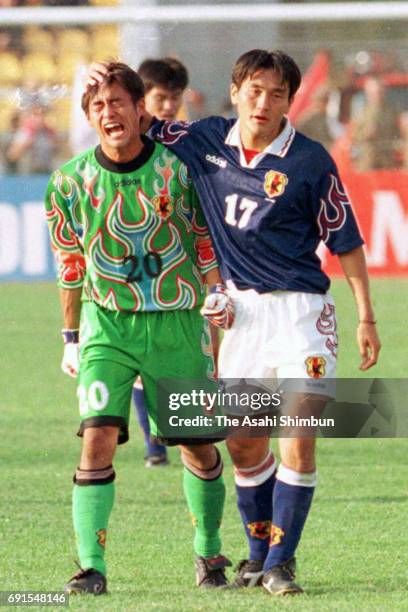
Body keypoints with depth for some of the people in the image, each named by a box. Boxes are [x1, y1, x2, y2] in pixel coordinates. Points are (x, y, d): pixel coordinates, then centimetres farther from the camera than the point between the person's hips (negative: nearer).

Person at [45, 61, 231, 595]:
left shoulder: (179, 167, -4)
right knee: (98, 436, -17)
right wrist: (71, 338, 15)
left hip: (179, 324, 0)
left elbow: (207, 245, 7)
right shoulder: (72, 180, -1)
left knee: (199, 448, 7)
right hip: (107, 325, 0)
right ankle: (91, 567, -16)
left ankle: (208, 553, 29)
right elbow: (70, 263, 11)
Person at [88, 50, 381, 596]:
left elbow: (345, 240, -3)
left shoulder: (310, 161, -9)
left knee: (298, 443, -11)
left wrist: (366, 317, -5)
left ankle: (280, 562, -2)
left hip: (301, 309, -4)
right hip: (241, 306, 4)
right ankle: (259, 551, 25)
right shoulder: (206, 141, 3)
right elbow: (142, 129, 17)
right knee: (243, 443, 9)